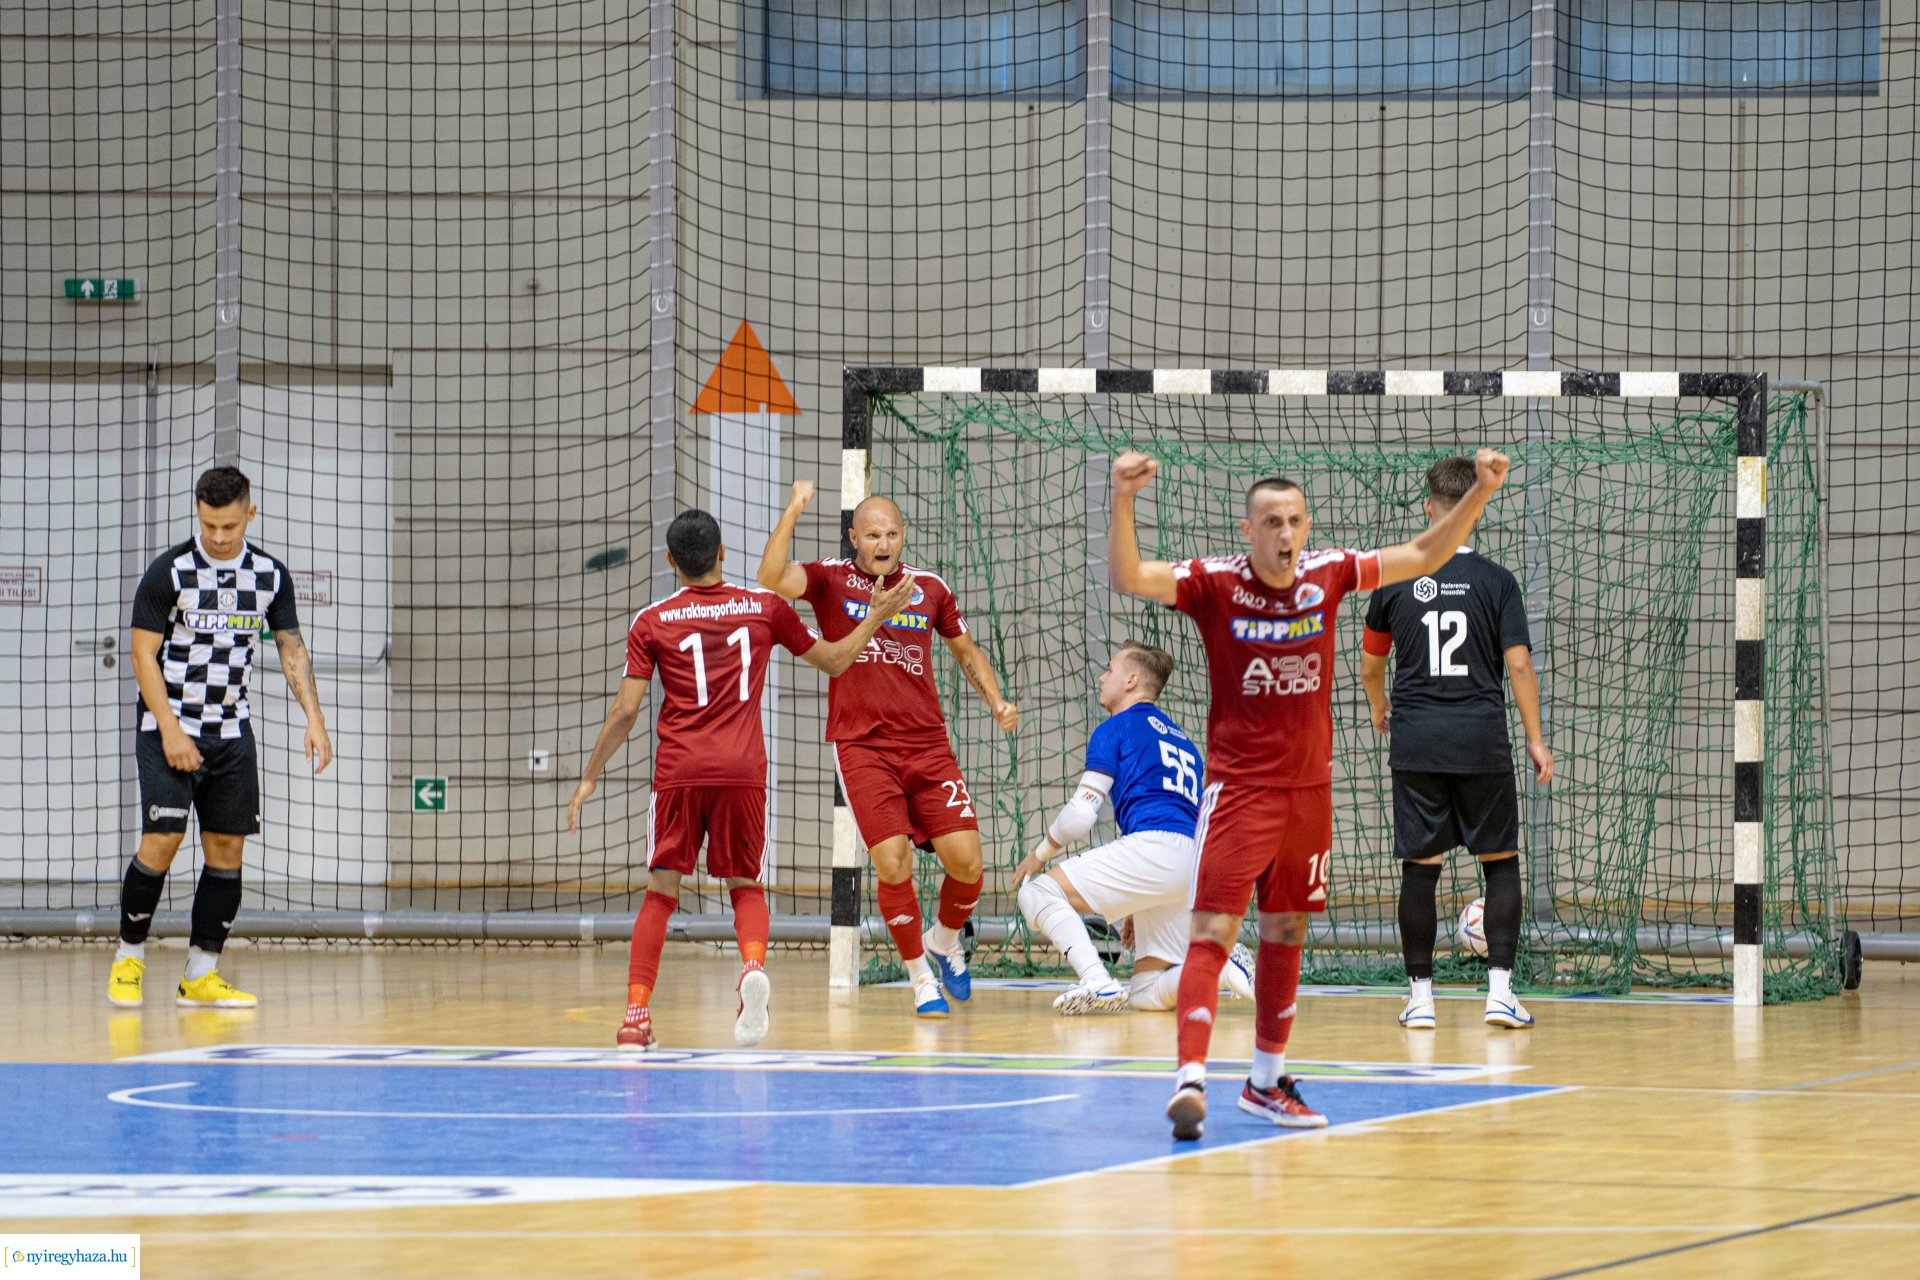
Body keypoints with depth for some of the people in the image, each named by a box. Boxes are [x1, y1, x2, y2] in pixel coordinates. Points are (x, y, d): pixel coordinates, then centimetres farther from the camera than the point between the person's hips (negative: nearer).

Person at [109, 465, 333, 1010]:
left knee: (227, 847, 0)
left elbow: (291, 649, 10)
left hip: (231, 733, 4)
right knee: (162, 840, -13)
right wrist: (171, 732, -16)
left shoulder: (270, 575, 3)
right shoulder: (170, 571, -10)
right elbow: (143, 654, -9)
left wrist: (314, 716, -3)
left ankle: (200, 976, 6)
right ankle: (129, 956, 4)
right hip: (169, 728, -4)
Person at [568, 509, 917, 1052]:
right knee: (745, 886, 14)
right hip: (743, 772, 1)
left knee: (660, 892, 8)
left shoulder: (652, 622, 5)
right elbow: (833, 660, 19)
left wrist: (589, 779, 10)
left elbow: (625, 711, 2)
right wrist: (878, 615, 33)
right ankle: (753, 966, -17)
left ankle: (636, 1013, -1)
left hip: (678, 772, -1)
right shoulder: (764, 608, 8)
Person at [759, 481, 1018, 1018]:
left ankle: (946, 939, 27)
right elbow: (772, 580, -19)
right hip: (861, 747, -3)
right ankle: (920, 976, 7)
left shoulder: (931, 588, 10)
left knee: (966, 860, -5)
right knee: (892, 864, -13)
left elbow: (966, 651, 23)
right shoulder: (830, 580, 0)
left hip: (928, 745, 3)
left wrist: (996, 701, 8)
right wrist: (792, 512, -26)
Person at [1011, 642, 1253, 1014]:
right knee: (1148, 993, 14)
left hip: (1152, 850, -8)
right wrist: (1139, 905, 35)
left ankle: (1097, 982, -18)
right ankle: (1223, 960, -10)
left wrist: (1040, 854, 16)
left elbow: (1081, 813, -2)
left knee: (1037, 892, -1)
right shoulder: (1182, 740, 31)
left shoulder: (1116, 729, 6)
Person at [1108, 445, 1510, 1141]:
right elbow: (1129, 576, -24)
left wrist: (1480, 493, -1)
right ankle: (1190, 1079, -22)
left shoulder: (1327, 575, 0)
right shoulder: (1215, 583, -11)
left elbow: (1424, 556, 9)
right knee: (1213, 933, -15)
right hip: (1237, 789, -5)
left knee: (1285, 936, 15)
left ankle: (1267, 1081, 27)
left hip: (1308, 789, 5)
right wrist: (1123, 501, -39)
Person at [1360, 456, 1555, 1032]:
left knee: (1419, 866, 5)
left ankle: (1420, 995, 6)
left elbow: (1370, 664, 15)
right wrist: (1535, 740, 2)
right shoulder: (1495, 581, -3)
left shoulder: (1395, 579, 3)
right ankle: (1500, 990, 1)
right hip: (1481, 740, -1)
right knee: (1501, 861, 9)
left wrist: (1379, 706, 36)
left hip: (1415, 741, 1)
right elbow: (1519, 665, -6)